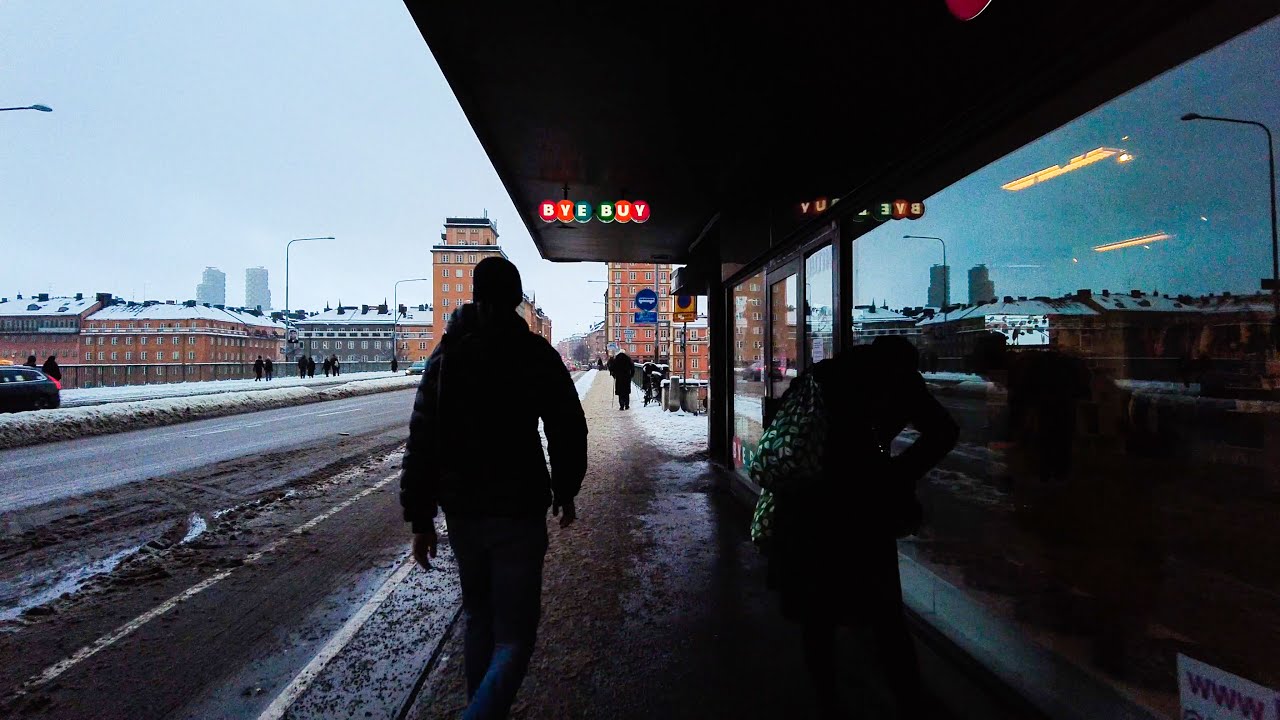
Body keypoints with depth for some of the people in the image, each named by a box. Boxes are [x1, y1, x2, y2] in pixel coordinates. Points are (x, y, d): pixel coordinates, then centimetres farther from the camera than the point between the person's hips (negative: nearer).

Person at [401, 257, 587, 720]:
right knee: (514, 635, 2)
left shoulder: (444, 356, 2)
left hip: (461, 512, 4)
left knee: (478, 618, 24)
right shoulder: (537, 354, -5)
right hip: (520, 512, -4)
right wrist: (565, 492, 12)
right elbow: (568, 430, -2)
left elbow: (421, 442, 0)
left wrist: (420, 518, 5)